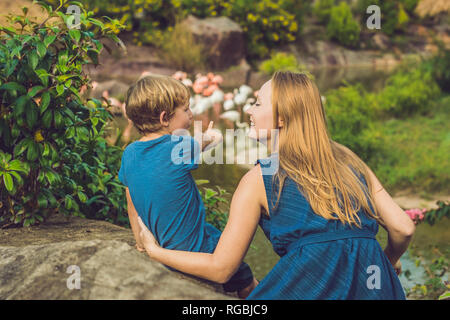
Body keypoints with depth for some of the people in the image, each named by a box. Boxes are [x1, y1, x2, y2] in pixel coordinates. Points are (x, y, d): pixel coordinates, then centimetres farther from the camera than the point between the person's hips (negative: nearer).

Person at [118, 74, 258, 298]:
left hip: (161, 251, 7)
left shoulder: (129, 153, -2)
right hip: (197, 250, -7)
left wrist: (141, 240, 21)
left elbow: (132, 205, 8)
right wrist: (207, 139, 27)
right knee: (248, 285, 14)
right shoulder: (180, 146, -20)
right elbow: (197, 148, 4)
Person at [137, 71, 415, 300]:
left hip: (312, 285, -5)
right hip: (377, 285, 6)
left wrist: (155, 250, 23)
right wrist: (389, 261, 34)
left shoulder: (258, 180, 6)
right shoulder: (348, 160, 16)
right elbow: (403, 227, 12)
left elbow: (221, 268, 9)